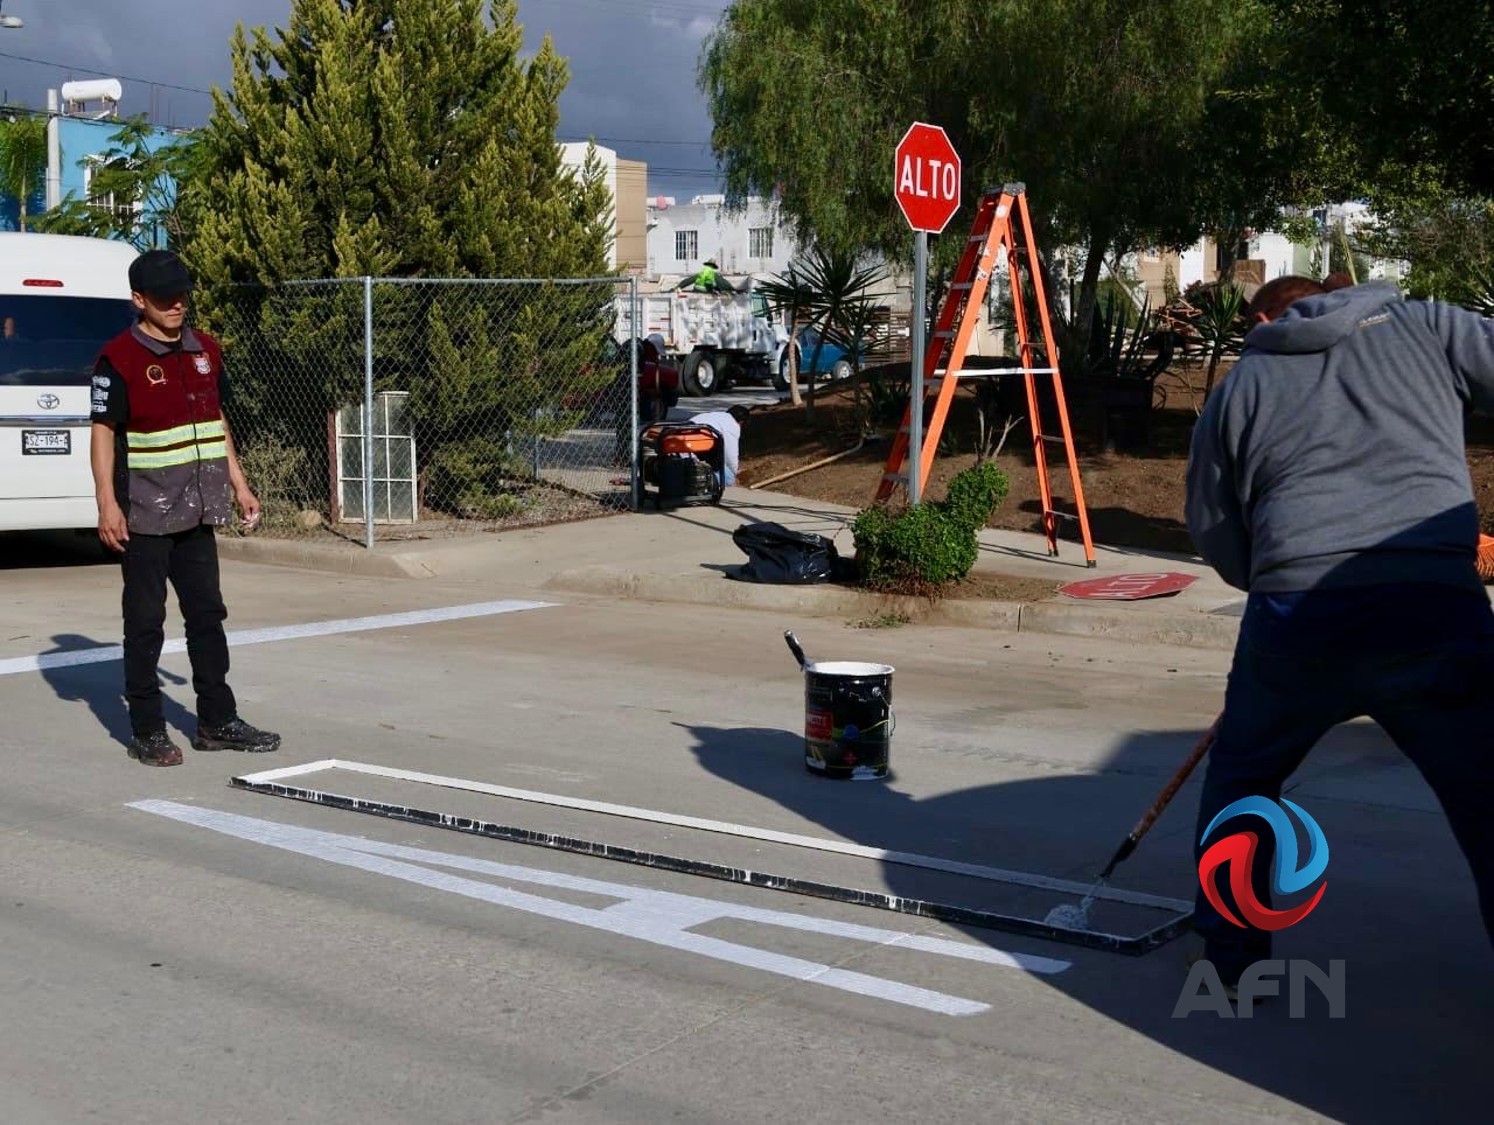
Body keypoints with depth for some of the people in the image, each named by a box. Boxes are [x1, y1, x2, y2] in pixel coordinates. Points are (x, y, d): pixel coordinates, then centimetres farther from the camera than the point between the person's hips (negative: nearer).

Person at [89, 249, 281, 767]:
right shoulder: (119, 358, -9)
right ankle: (147, 731, 10)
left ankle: (218, 721, 19)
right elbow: (103, 432, -11)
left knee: (208, 613, 11)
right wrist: (107, 505, -18)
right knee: (145, 621, 1)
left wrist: (238, 485, 16)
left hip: (197, 511, 7)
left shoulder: (205, 349, 11)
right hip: (144, 514, -7)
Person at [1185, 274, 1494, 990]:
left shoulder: (1240, 387, 17)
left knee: (1241, 776, 25)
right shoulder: (1424, 326, 15)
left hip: (1295, 613, 1)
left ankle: (1229, 954, 33)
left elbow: (1213, 531, 17)